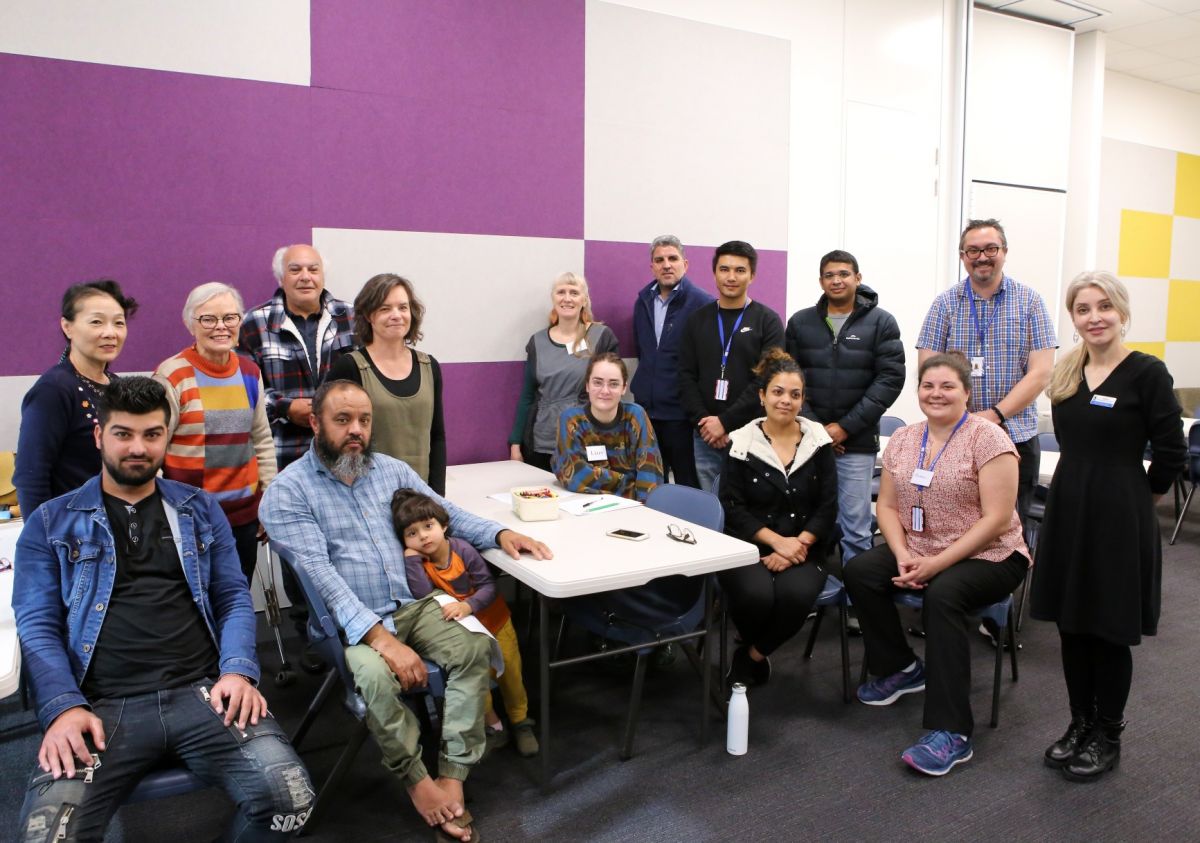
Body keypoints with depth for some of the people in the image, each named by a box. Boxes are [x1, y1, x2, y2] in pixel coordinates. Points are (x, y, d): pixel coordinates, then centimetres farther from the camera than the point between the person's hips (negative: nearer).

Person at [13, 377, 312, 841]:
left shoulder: (201, 508, 17)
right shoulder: (52, 522, 12)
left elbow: (234, 598, 13)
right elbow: (37, 625, 5)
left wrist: (238, 671, -5)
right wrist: (63, 707, -12)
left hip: (202, 693, 1)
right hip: (102, 706, -1)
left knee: (290, 798, -20)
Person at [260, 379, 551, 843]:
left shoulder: (391, 469, 10)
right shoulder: (287, 492, -9)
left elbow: (447, 513, 17)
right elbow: (319, 575, -19)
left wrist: (500, 533, -3)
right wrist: (381, 637, -29)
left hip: (412, 606, 5)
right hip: (346, 622, -5)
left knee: (476, 647, -20)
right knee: (376, 675, -33)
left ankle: (452, 778, -13)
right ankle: (417, 779, -8)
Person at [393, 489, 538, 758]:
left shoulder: (463, 550, -23)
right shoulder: (418, 562, -16)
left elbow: (489, 586, -24)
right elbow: (424, 596, -31)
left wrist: (467, 606, -42)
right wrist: (412, 556, -34)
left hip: (493, 618, -1)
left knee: (510, 672, 5)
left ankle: (521, 722, 29)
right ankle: (492, 726, 16)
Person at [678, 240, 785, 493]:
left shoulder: (768, 321, 0)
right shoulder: (698, 320, 10)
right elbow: (687, 377, 6)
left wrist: (725, 421, -14)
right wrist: (702, 421, -8)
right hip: (704, 435, 3)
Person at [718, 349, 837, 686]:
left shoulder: (818, 442, 6)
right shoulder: (742, 443, 0)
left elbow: (827, 507, 2)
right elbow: (732, 507, -4)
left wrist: (797, 545, -13)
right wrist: (777, 541, -14)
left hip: (802, 550, 1)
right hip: (749, 548, -1)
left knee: (796, 595, -31)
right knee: (757, 595, -32)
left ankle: (750, 657, -2)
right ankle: (757, 652, 5)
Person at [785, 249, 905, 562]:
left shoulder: (881, 322, 2)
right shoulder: (800, 322, 8)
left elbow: (891, 378, -4)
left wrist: (845, 427, -10)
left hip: (857, 443, -2)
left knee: (855, 527, 1)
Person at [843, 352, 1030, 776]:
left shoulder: (988, 438, -12)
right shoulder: (902, 439, 6)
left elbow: (997, 519, -17)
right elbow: (888, 506, 7)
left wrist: (937, 563, -22)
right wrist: (903, 555, -13)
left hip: (988, 556, -5)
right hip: (918, 551, 6)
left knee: (943, 594, -35)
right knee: (859, 571, -18)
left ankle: (951, 733, -27)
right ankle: (901, 668, 5)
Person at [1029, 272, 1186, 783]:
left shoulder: (1146, 373, -11)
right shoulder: (1067, 373, 7)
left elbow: (1172, 452, -8)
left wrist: (1142, 493, 3)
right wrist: (1083, 486, 11)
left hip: (1119, 518, -6)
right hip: (1067, 510, 6)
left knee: (1110, 631, 6)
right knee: (1071, 625, 13)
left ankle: (1107, 737, 23)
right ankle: (1079, 725, 29)